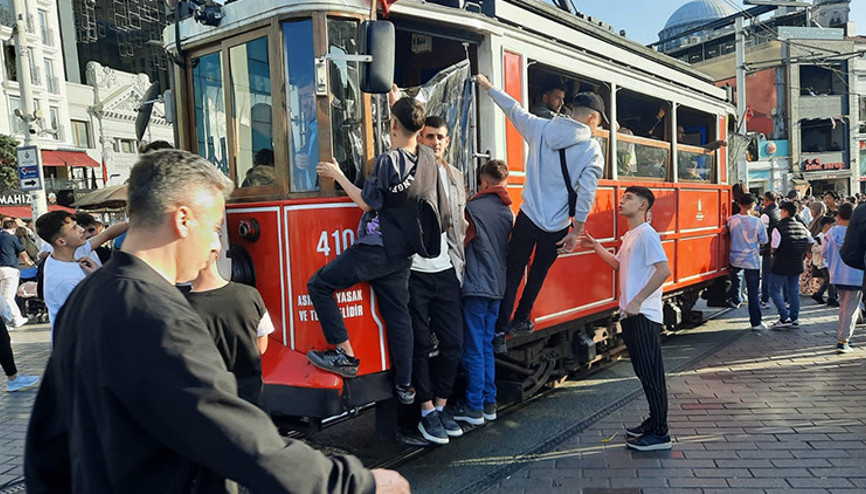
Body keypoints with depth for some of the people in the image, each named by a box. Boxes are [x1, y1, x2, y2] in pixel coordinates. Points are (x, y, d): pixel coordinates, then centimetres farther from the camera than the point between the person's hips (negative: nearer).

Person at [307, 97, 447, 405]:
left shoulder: (388, 160, -16)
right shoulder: (428, 158, 5)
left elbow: (366, 203, -10)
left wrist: (337, 175, 2)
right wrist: (401, 104, 34)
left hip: (376, 249, -8)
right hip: (402, 253, 8)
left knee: (319, 285, 4)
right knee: (397, 313, 13)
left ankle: (345, 356, 1)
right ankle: (405, 386, 18)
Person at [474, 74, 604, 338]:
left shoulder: (541, 128, 0)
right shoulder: (592, 150, -7)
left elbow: (514, 109, 14)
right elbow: (585, 194, -12)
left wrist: (488, 86, 30)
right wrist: (575, 232, -4)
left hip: (528, 217, 2)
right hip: (557, 226, -1)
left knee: (513, 272, 11)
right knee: (538, 275, 18)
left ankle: (500, 327, 9)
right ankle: (520, 321, 30)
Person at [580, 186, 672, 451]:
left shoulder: (646, 234, -13)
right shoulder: (629, 235, 16)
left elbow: (664, 270, -22)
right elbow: (619, 264, 28)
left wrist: (637, 300, -22)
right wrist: (595, 246, 18)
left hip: (643, 315, -10)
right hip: (631, 314, 10)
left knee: (651, 373, -3)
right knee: (644, 372, 17)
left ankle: (660, 434, 5)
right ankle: (654, 422, 28)